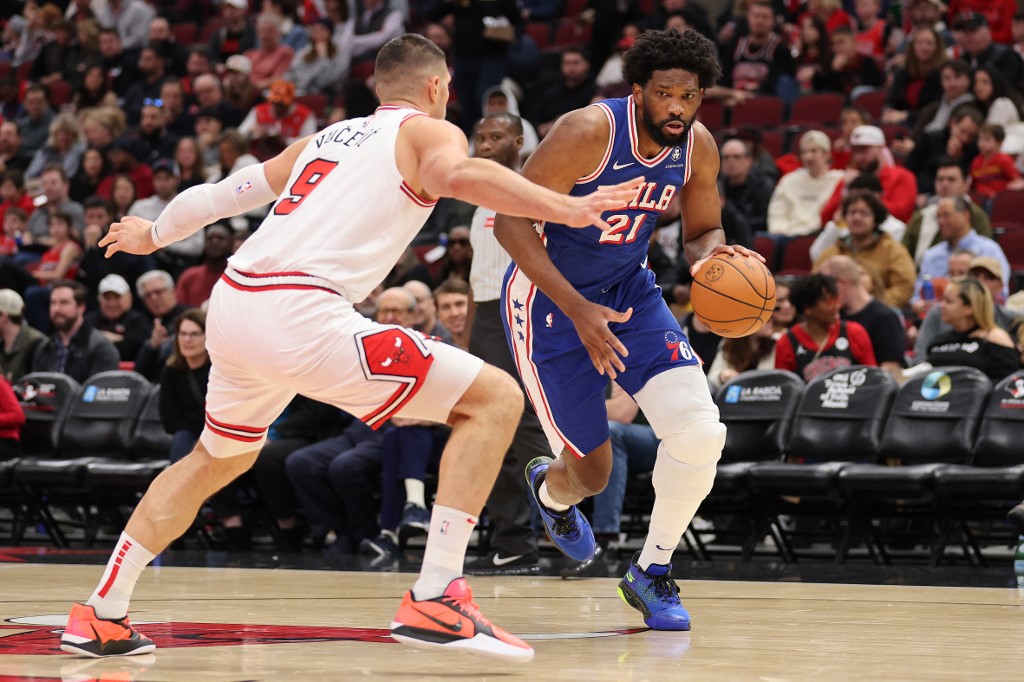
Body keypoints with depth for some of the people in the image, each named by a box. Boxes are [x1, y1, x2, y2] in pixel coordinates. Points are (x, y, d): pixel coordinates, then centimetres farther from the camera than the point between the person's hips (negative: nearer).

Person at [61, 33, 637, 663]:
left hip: (231, 303, 8)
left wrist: (153, 236, 55)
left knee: (219, 458, 34)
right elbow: (459, 174, -16)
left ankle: (102, 617, 34)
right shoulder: (427, 131, 9)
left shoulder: (328, 137, 28)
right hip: (300, 312, -8)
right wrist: (565, 208, -23)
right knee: (495, 399, -4)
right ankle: (435, 600, -14)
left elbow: (224, 193, 38)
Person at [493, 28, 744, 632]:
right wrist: (578, 310, -33)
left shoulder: (699, 147, -9)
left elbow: (705, 230, 8)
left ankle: (653, 573, 6)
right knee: (592, 476, 0)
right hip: (549, 297, -5)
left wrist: (710, 257, -18)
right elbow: (511, 222, -26)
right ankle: (550, 487, 42)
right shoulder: (589, 132, -27)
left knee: (701, 432, -17)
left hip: (629, 292, 5)